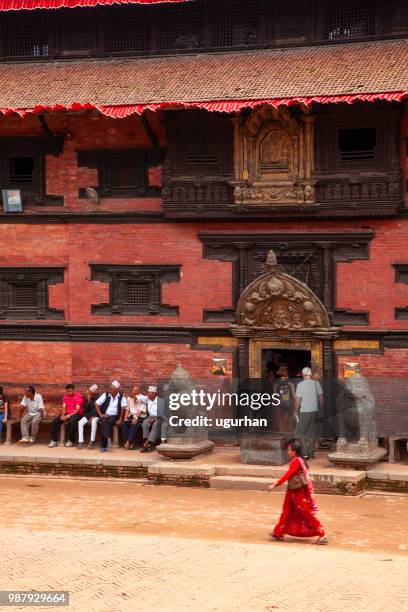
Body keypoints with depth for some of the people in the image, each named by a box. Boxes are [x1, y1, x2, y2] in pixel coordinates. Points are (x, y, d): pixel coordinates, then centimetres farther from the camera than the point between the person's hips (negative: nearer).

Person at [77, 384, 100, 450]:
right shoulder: (88, 399, 8)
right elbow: (86, 410, 3)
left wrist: (93, 417, -17)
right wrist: (88, 401, -8)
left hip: (96, 416, -4)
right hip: (88, 415, 4)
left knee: (94, 422, -39)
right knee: (80, 422, -26)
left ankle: (91, 442, -38)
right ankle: (80, 442, -27)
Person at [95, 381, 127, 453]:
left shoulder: (121, 396, 0)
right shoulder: (106, 395, 1)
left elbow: (123, 408, -3)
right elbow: (97, 404, 1)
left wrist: (120, 419, -9)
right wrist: (100, 414, -5)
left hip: (114, 416, -1)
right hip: (105, 415, 1)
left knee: (110, 421, -34)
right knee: (103, 422, -33)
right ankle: (103, 446, -37)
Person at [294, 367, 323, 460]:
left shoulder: (300, 385, -10)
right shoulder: (316, 383, -1)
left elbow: (298, 399, -12)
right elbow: (321, 397, 2)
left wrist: (296, 411, -1)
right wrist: (321, 408, 14)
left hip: (303, 412, -3)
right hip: (314, 411, 4)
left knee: (301, 432, 9)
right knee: (312, 433, 11)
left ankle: (305, 452, 0)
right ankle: (311, 454, 13)